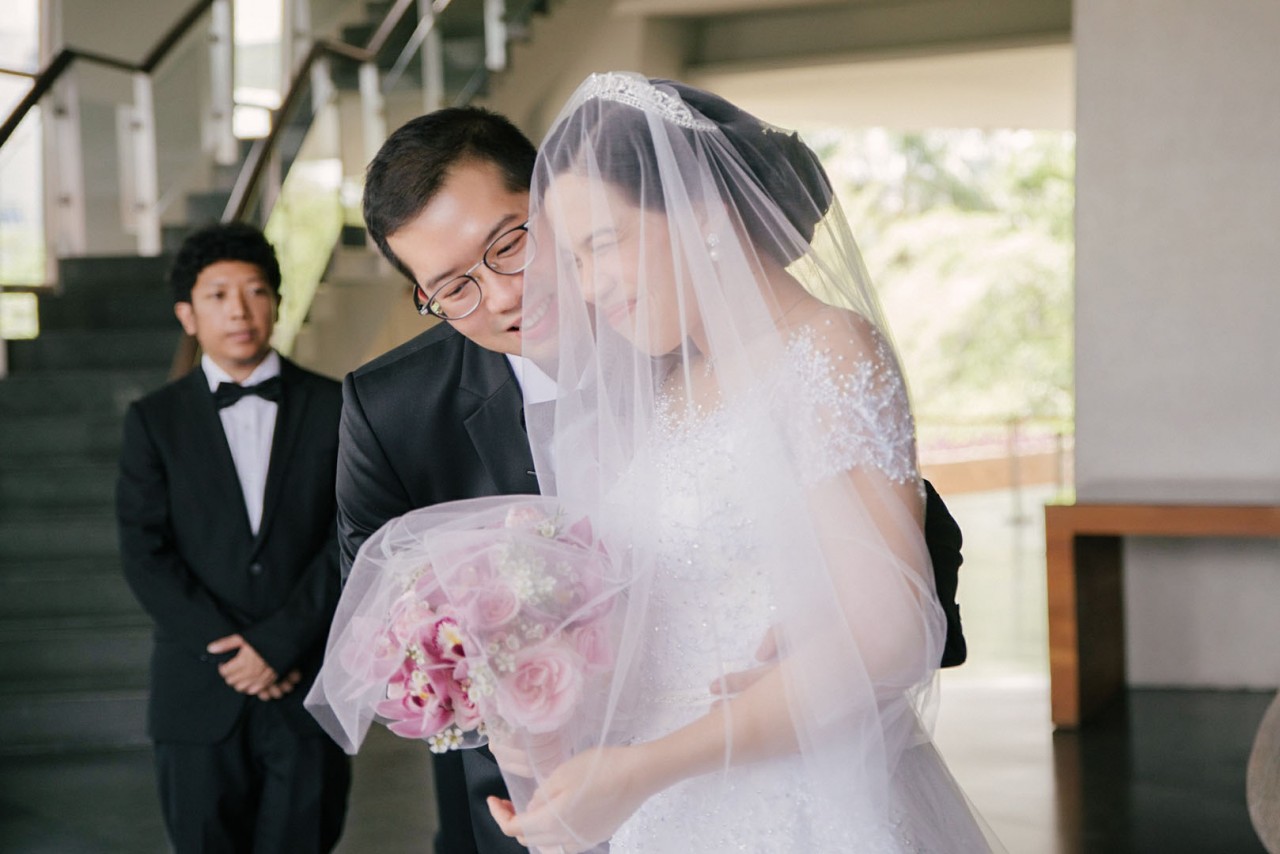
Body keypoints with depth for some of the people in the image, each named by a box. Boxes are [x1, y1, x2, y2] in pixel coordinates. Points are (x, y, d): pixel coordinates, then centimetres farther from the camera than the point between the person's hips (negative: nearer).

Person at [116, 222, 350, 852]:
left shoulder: (333, 408, 2)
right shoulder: (154, 420, 5)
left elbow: (351, 542, -4)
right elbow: (145, 555, -2)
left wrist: (278, 643, -12)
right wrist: (226, 650, -12)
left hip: (310, 685, 0)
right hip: (200, 693, 1)